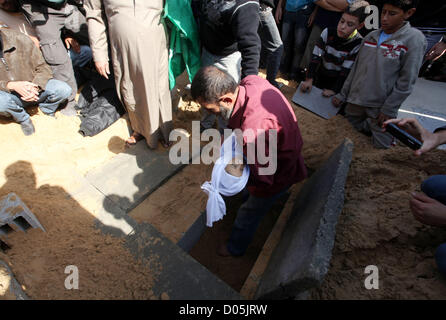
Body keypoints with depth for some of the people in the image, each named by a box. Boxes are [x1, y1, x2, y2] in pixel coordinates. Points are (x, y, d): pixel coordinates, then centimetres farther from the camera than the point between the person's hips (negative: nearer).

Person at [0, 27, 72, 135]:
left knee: (64, 90, -24)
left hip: (35, 89, 1)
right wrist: (11, 85, -31)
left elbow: (43, 68, -8)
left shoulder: (20, 39, -13)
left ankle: (47, 110, 11)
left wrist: (35, 87, -25)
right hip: (10, 95, -1)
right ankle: (23, 119, 2)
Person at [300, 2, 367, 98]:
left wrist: (334, 90, -25)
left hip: (338, 82, -2)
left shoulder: (358, 44, -18)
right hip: (321, 78, 2)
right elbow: (316, 57, -15)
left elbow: (346, 71, -18)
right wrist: (309, 79, -24)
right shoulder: (328, 33, -12)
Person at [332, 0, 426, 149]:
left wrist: (388, 109, -13)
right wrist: (342, 94, 8)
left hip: (381, 106, -4)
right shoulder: (371, 36, 8)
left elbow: (407, 81, -10)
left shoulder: (414, 38, -7)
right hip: (355, 101, 5)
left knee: (381, 145, -2)